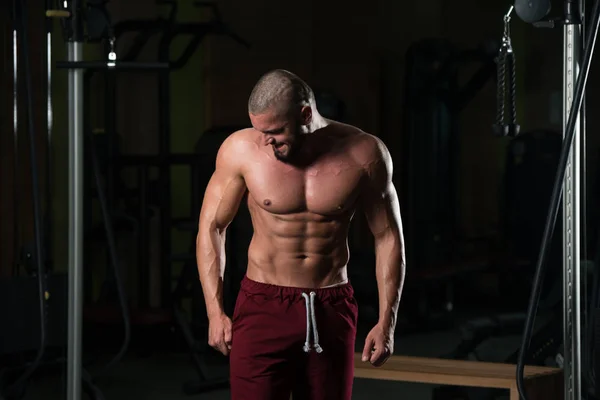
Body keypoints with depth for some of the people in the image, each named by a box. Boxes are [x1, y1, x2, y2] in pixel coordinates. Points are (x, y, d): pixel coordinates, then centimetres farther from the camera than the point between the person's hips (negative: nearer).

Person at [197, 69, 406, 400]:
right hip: (263, 308, -1)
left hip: (332, 311, 2)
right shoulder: (241, 150, -9)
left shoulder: (364, 154, -8)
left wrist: (386, 322, -2)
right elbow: (211, 227, 1)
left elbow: (388, 236, 1)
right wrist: (215, 312, -3)